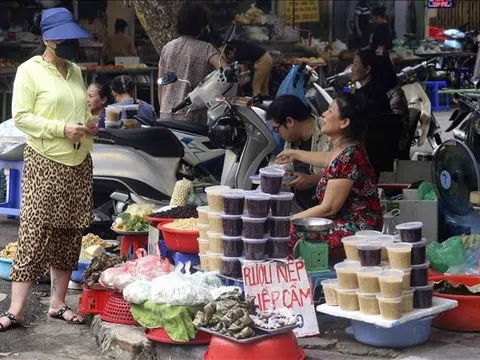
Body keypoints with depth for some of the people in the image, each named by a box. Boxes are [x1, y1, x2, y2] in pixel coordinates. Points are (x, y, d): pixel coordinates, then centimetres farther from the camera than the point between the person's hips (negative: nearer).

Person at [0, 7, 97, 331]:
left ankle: (58, 302, 17)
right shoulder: (29, 70, -6)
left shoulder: (75, 71, 13)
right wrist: (62, 129, -19)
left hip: (79, 162, 6)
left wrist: (90, 123, 3)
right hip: (44, 162, -6)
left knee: (69, 234, 8)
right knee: (35, 234, -10)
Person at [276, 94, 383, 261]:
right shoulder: (342, 150, 7)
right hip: (344, 224, 10)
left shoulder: (348, 158, -22)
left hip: (357, 233, -10)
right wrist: (295, 154, 47)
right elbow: (327, 159, 34)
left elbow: (329, 208, -20)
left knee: (290, 240, -16)